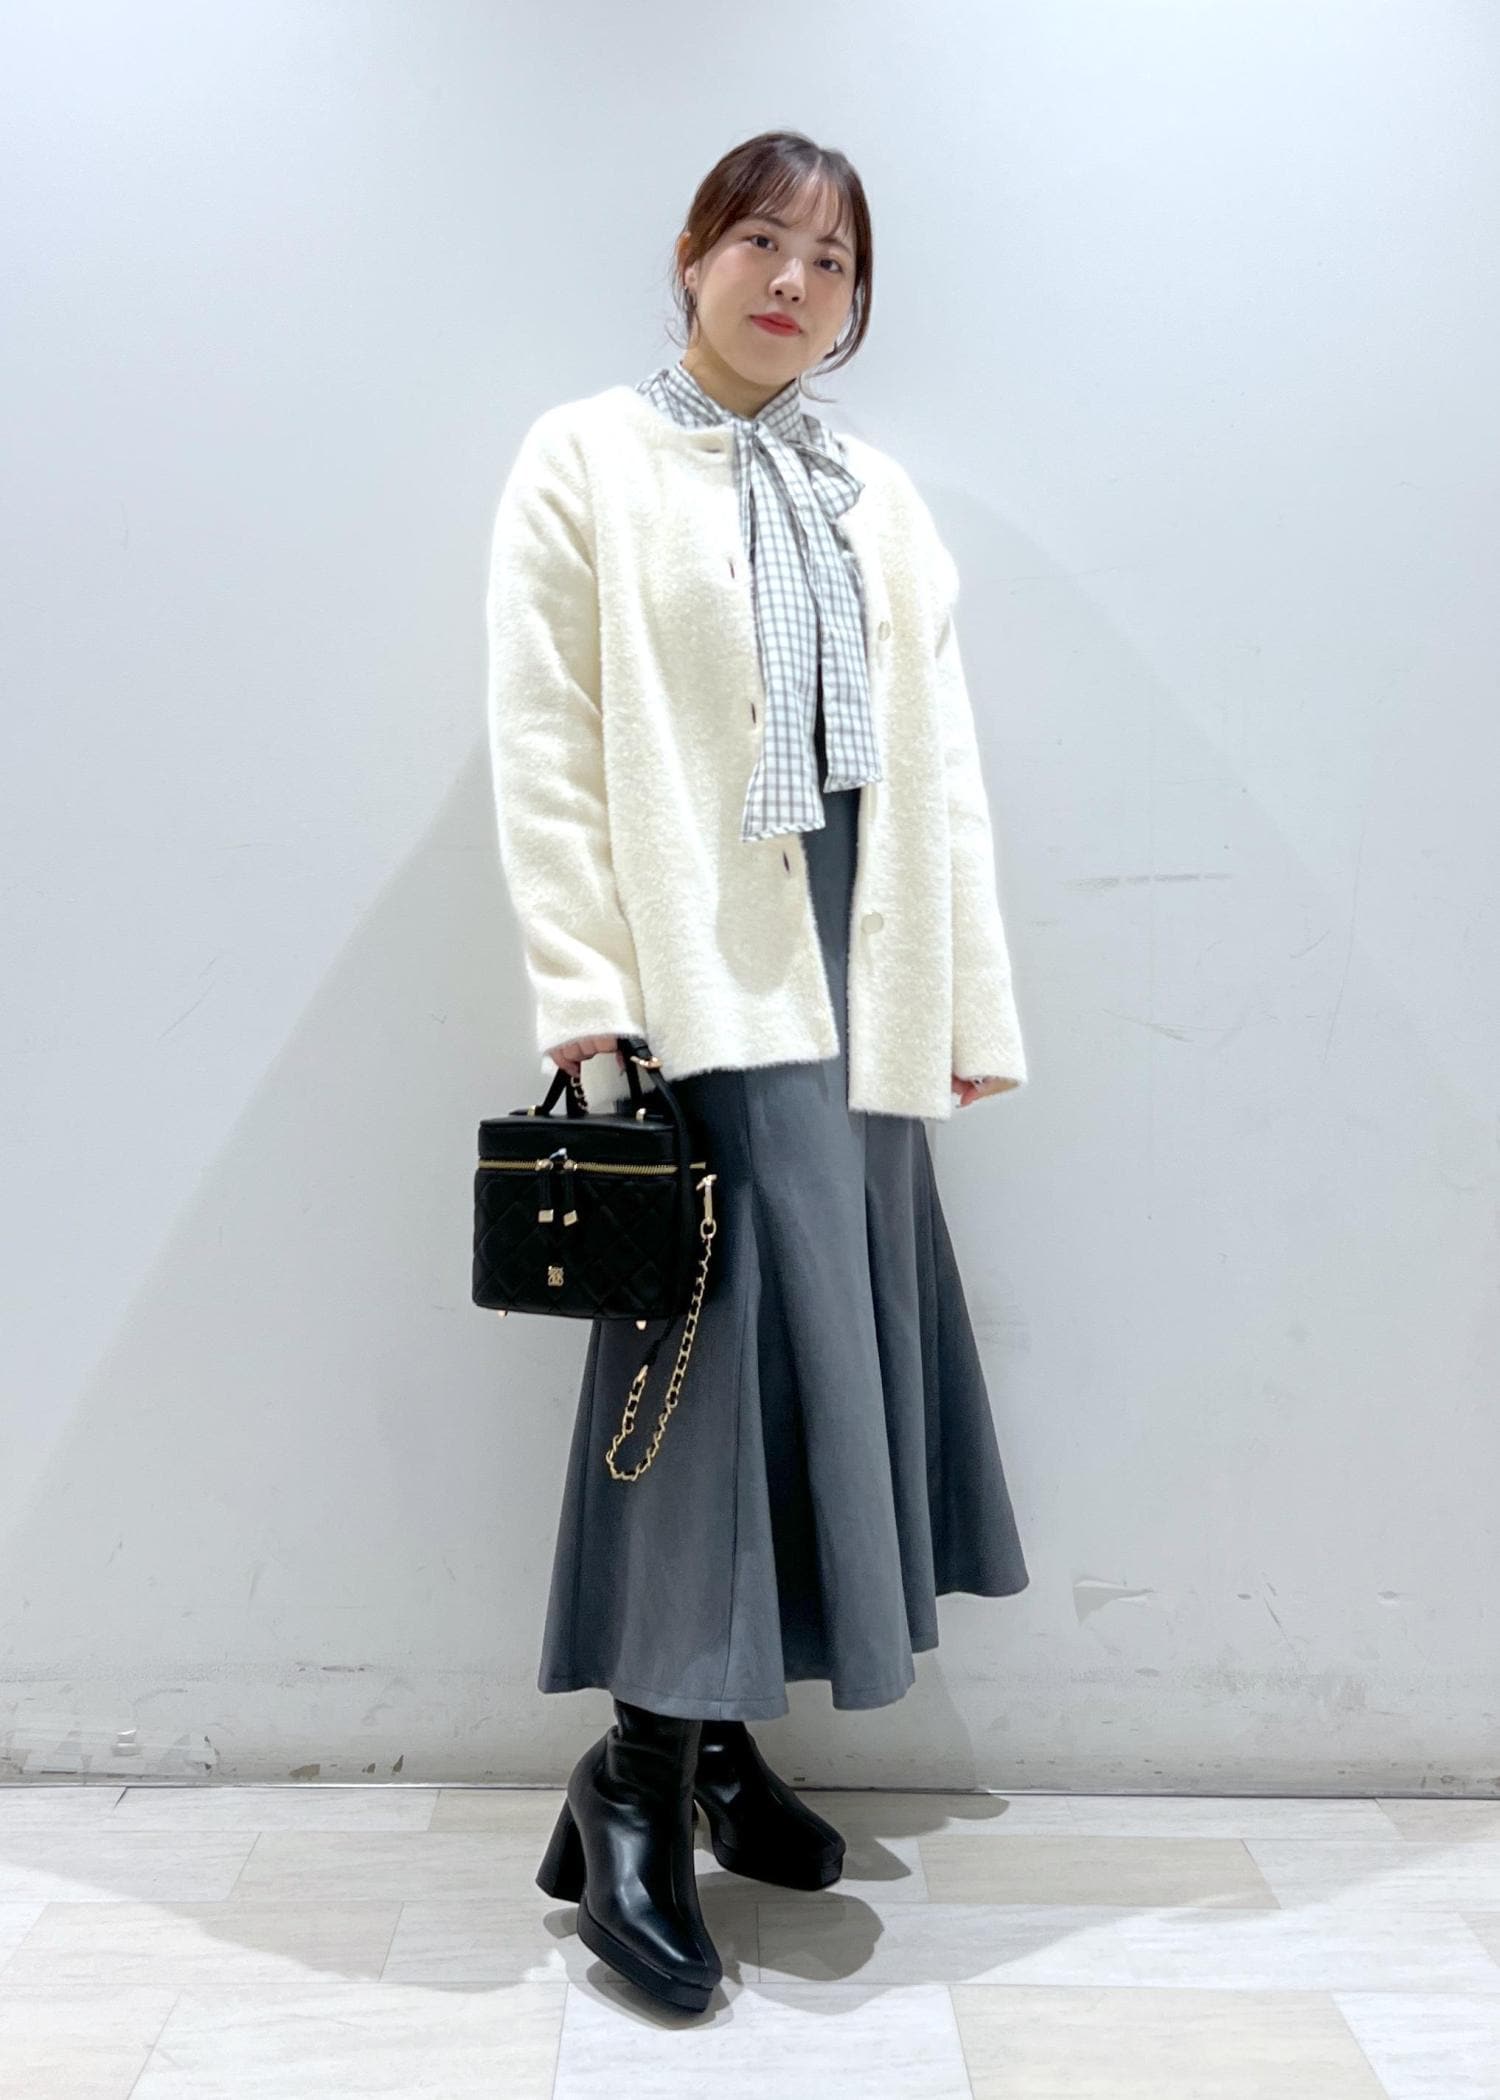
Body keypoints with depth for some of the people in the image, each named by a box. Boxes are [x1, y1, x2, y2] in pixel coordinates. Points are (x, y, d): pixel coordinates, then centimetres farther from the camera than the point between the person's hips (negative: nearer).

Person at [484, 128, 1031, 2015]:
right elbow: (543, 740, -4)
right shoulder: (587, 460, 6)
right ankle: (634, 1789, 6)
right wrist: (581, 989, -13)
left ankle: (711, 1733, 23)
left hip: (858, 986, 6)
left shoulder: (883, 501, 20)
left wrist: (971, 998, 8)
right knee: (717, 1344, -8)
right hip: (696, 977, -5)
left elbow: (940, 762, 14)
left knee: (819, 1347, 7)